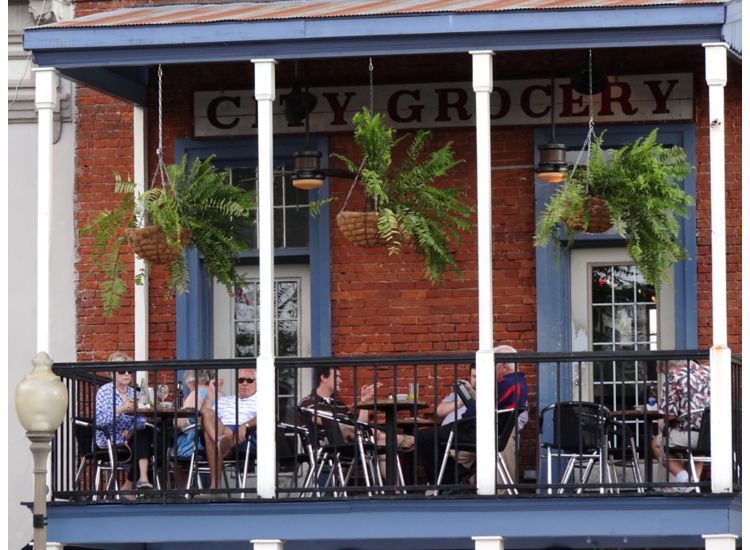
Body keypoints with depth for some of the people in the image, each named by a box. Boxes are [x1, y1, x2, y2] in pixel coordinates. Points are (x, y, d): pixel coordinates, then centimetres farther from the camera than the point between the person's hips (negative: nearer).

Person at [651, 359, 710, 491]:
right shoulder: (708, 371, 13)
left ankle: (682, 476, 3)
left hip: (691, 434, -6)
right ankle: (695, 478, 22)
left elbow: (670, 415, -10)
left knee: (656, 444, 21)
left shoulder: (673, 378, -4)